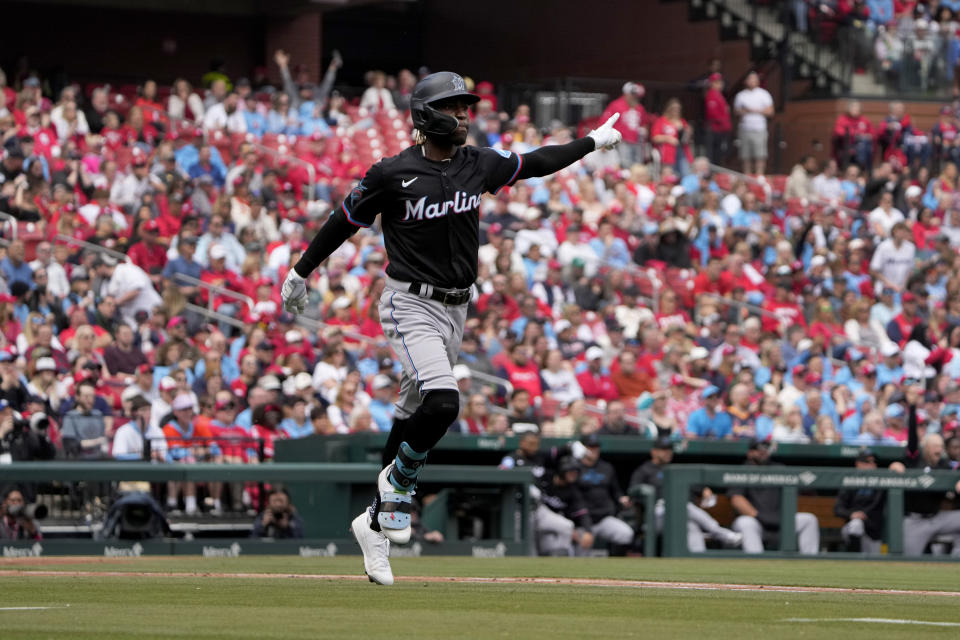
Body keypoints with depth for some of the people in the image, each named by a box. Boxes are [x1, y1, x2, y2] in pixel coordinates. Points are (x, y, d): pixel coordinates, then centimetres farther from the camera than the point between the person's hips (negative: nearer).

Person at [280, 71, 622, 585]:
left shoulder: (479, 166, 4)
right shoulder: (393, 175, -12)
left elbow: (534, 164, 21)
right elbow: (344, 222, -1)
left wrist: (592, 142, 30)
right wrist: (300, 272, 7)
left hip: (455, 310, 6)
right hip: (411, 306, -6)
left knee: (414, 416, 11)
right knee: (441, 403, -25)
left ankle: (376, 523, 19)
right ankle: (399, 484, 1)